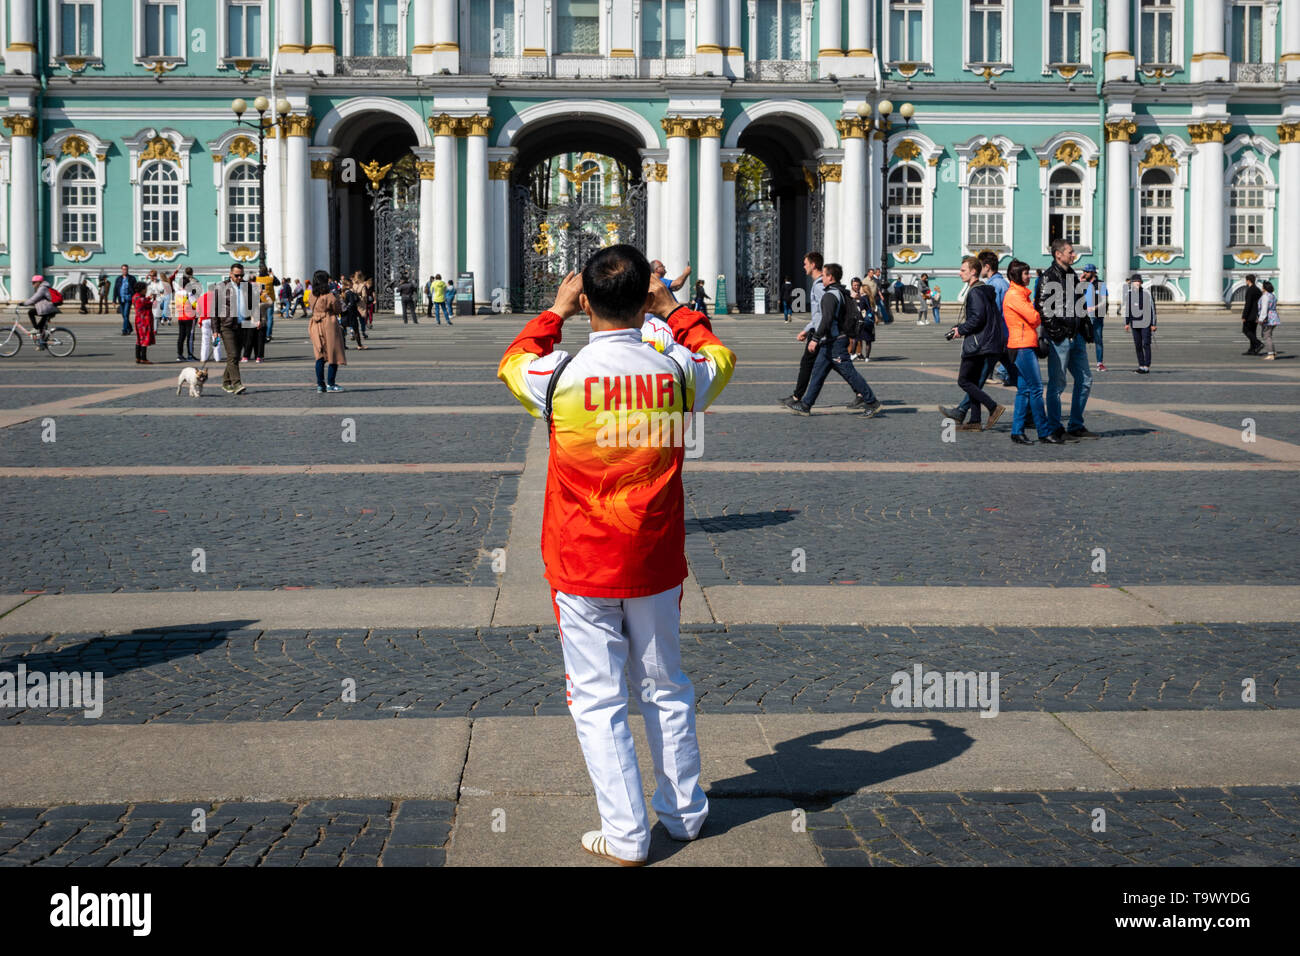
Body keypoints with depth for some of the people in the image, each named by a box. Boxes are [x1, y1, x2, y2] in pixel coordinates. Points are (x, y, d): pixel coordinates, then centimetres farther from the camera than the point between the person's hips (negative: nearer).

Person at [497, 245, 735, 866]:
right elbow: (719, 357, 16)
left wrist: (556, 311, 20)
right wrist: (671, 309, 25)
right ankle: (684, 813, 31)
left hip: (583, 569, -3)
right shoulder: (677, 371, -9)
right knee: (665, 688, 18)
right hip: (656, 565, 3)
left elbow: (512, 363, 11)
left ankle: (626, 836, 8)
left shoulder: (560, 375, -15)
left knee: (598, 700, 5)